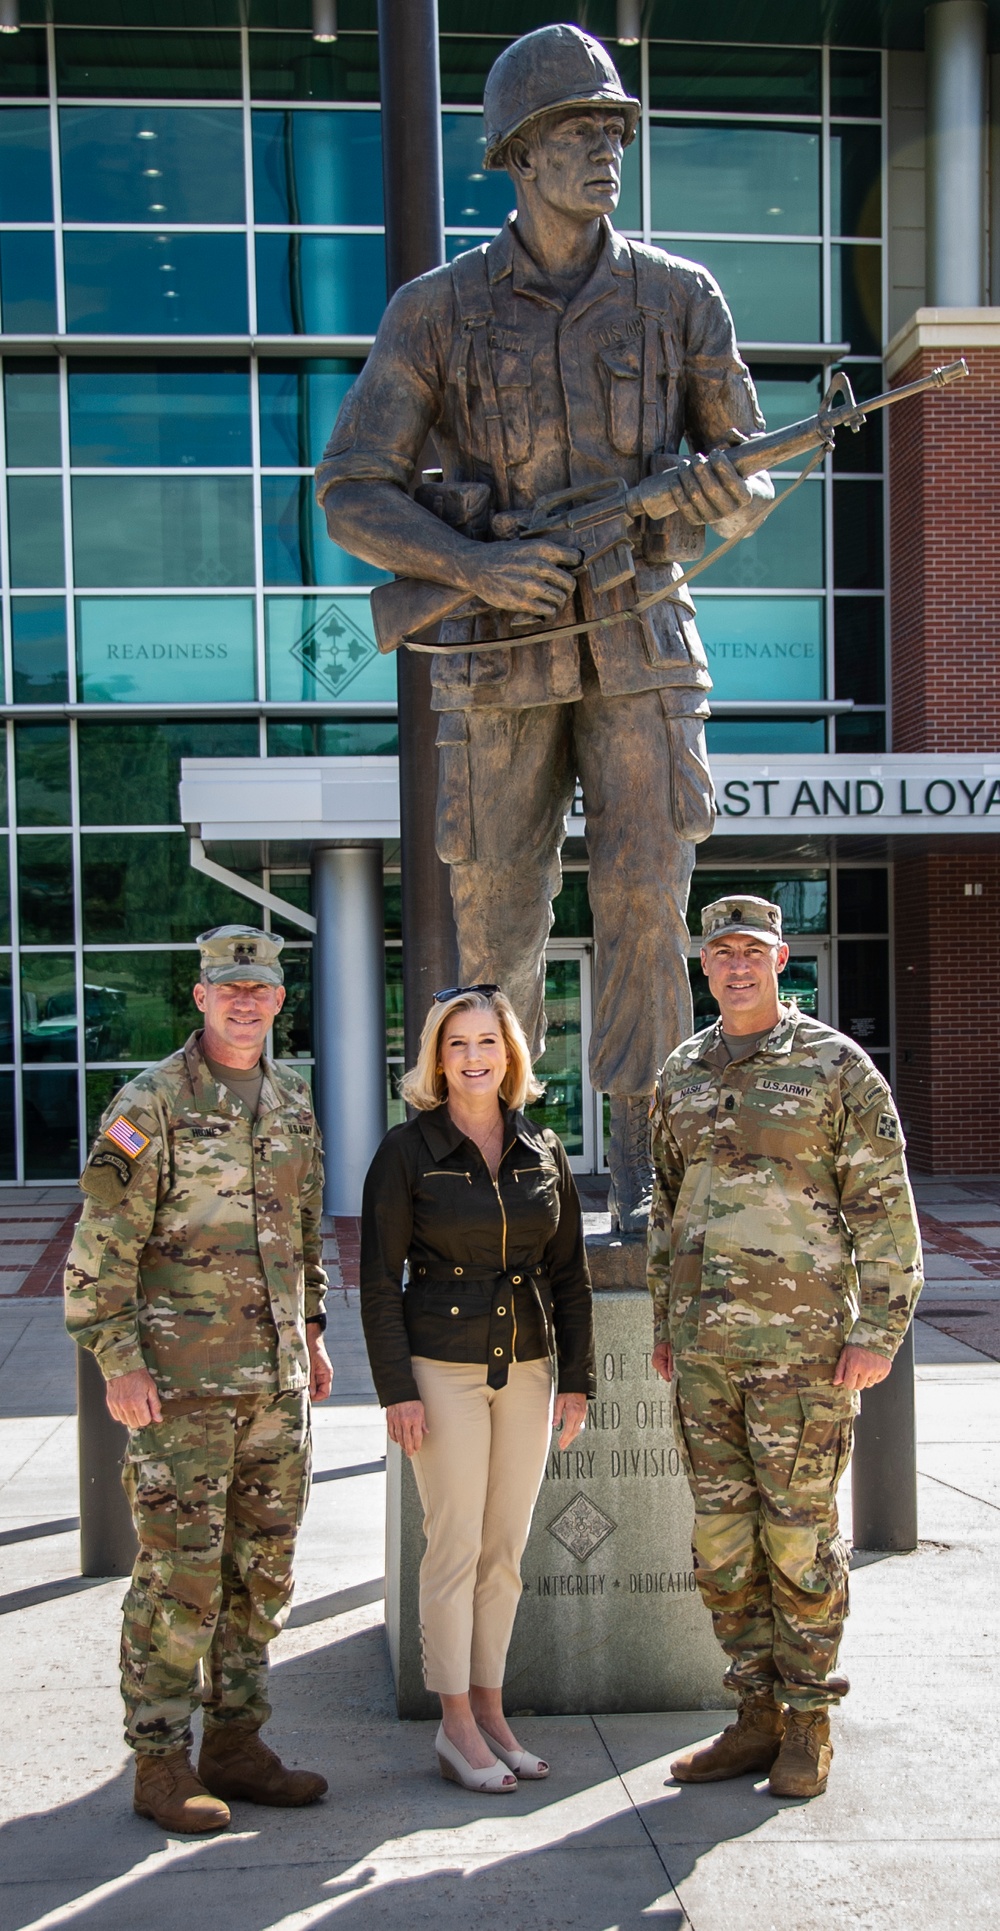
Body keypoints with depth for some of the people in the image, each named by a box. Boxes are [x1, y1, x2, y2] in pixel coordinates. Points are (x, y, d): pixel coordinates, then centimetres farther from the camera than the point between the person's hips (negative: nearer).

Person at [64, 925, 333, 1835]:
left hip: (278, 1383, 6)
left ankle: (236, 1741, 24)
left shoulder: (292, 1101, 12)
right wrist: (118, 1361, -15)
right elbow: (102, 1245, -11)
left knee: (262, 1571, 12)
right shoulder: (151, 1104, -8)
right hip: (182, 1384, -6)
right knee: (179, 1576, -2)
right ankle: (161, 1763, 11)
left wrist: (311, 1331, 18)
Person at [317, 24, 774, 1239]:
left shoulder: (679, 297, 3)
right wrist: (474, 568, -20)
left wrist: (722, 493, -18)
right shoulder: (435, 311, -1)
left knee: (644, 903, -6)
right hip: (501, 651, 0)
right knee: (496, 915, 4)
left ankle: (640, 1173, 3)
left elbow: (751, 483, 8)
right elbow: (351, 493, -4)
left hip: (641, 646, 1)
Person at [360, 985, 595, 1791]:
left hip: (527, 1368, 4)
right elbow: (380, 1278, -6)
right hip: (444, 1368, -4)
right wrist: (396, 1388, -11)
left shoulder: (542, 1151, 6)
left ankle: (490, 1707, 21)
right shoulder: (408, 1150, -5)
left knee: (506, 1550, 10)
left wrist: (577, 1379, 5)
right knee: (455, 1546, 0)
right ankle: (457, 1725, 11)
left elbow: (571, 1273, 10)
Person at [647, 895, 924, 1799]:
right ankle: (759, 1716, 21)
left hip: (802, 1340, -5)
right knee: (722, 1537, 9)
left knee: (800, 1534, 2)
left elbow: (885, 1206, -7)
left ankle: (809, 1723, 17)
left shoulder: (837, 1065, -5)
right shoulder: (681, 1076, 11)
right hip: (702, 1345, 5)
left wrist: (880, 1332, -12)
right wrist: (663, 1325, 17)